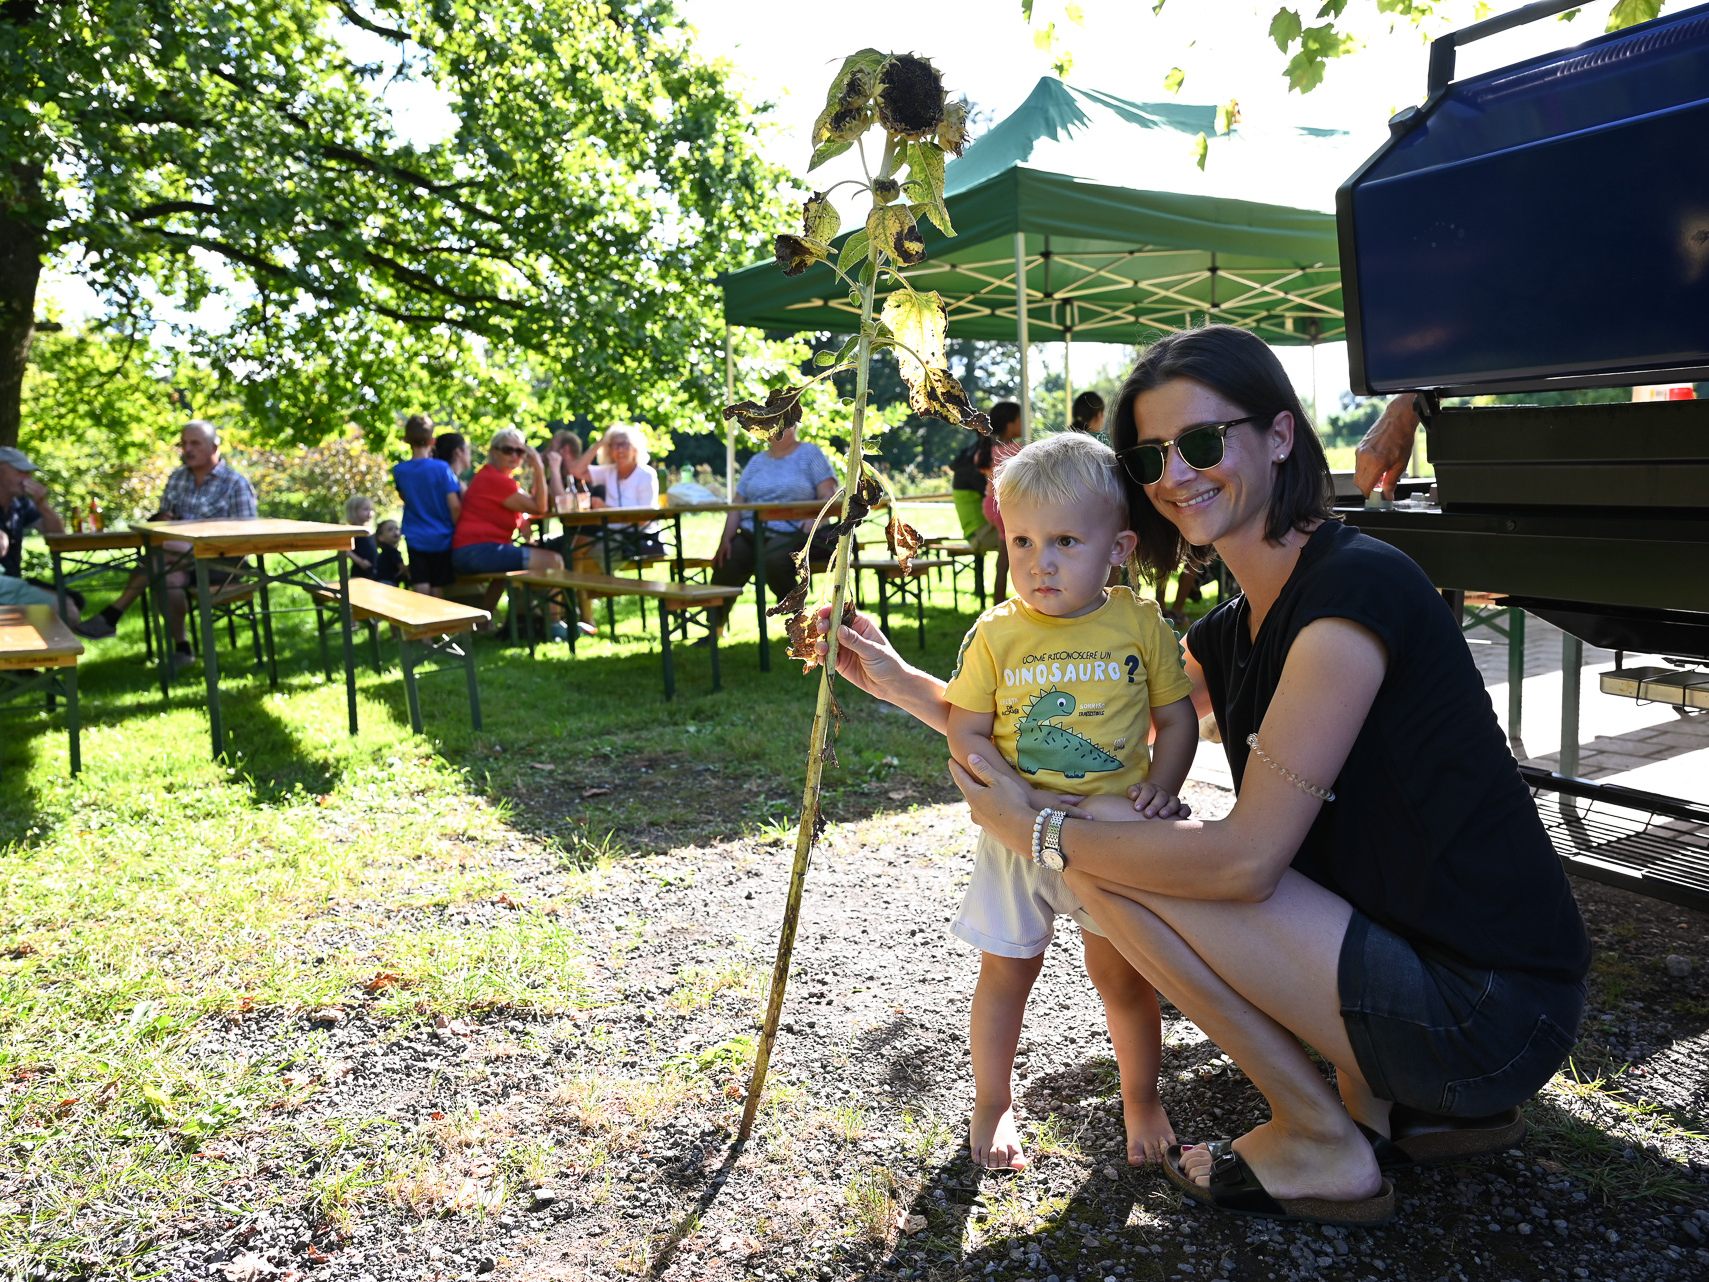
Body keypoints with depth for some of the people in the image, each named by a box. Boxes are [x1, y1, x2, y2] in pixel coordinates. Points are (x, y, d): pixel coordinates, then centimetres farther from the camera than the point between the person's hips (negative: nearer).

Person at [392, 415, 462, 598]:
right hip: (441, 539, -1)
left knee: (421, 594, -1)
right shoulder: (442, 468, -11)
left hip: (416, 540, 1)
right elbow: (454, 506, -14)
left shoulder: (399, 470, -1)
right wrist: (457, 531, 2)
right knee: (438, 593, 10)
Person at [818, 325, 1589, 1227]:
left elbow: (1246, 857, -23)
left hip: (1489, 1009, -9)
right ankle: (1411, 1104, 15)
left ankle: (1321, 1141, 3)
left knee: (1106, 862, -14)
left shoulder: (1354, 586, -19)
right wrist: (903, 683, 11)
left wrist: (1039, 832, -13)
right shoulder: (1234, 630, 8)